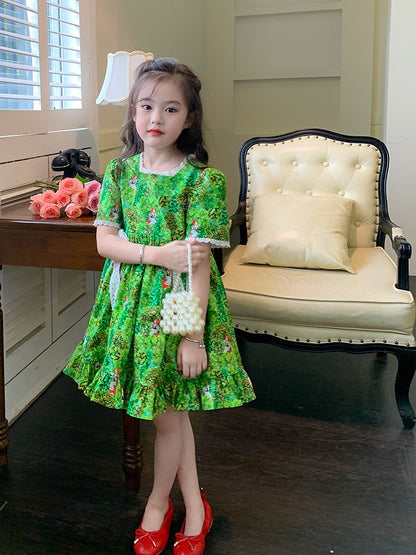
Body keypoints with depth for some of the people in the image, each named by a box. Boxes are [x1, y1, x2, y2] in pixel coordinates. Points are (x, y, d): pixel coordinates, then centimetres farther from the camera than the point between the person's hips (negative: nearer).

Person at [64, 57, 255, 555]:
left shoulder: (201, 179, -11)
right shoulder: (119, 172, 3)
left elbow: (199, 262, -14)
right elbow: (104, 241, -2)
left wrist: (194, 335, -15)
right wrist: (158, 253, -18)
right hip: (129, 299, 4)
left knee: (167, 413, 5)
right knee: (173, 410, 15)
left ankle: (158, 504, 33)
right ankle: (195, 506, 34)